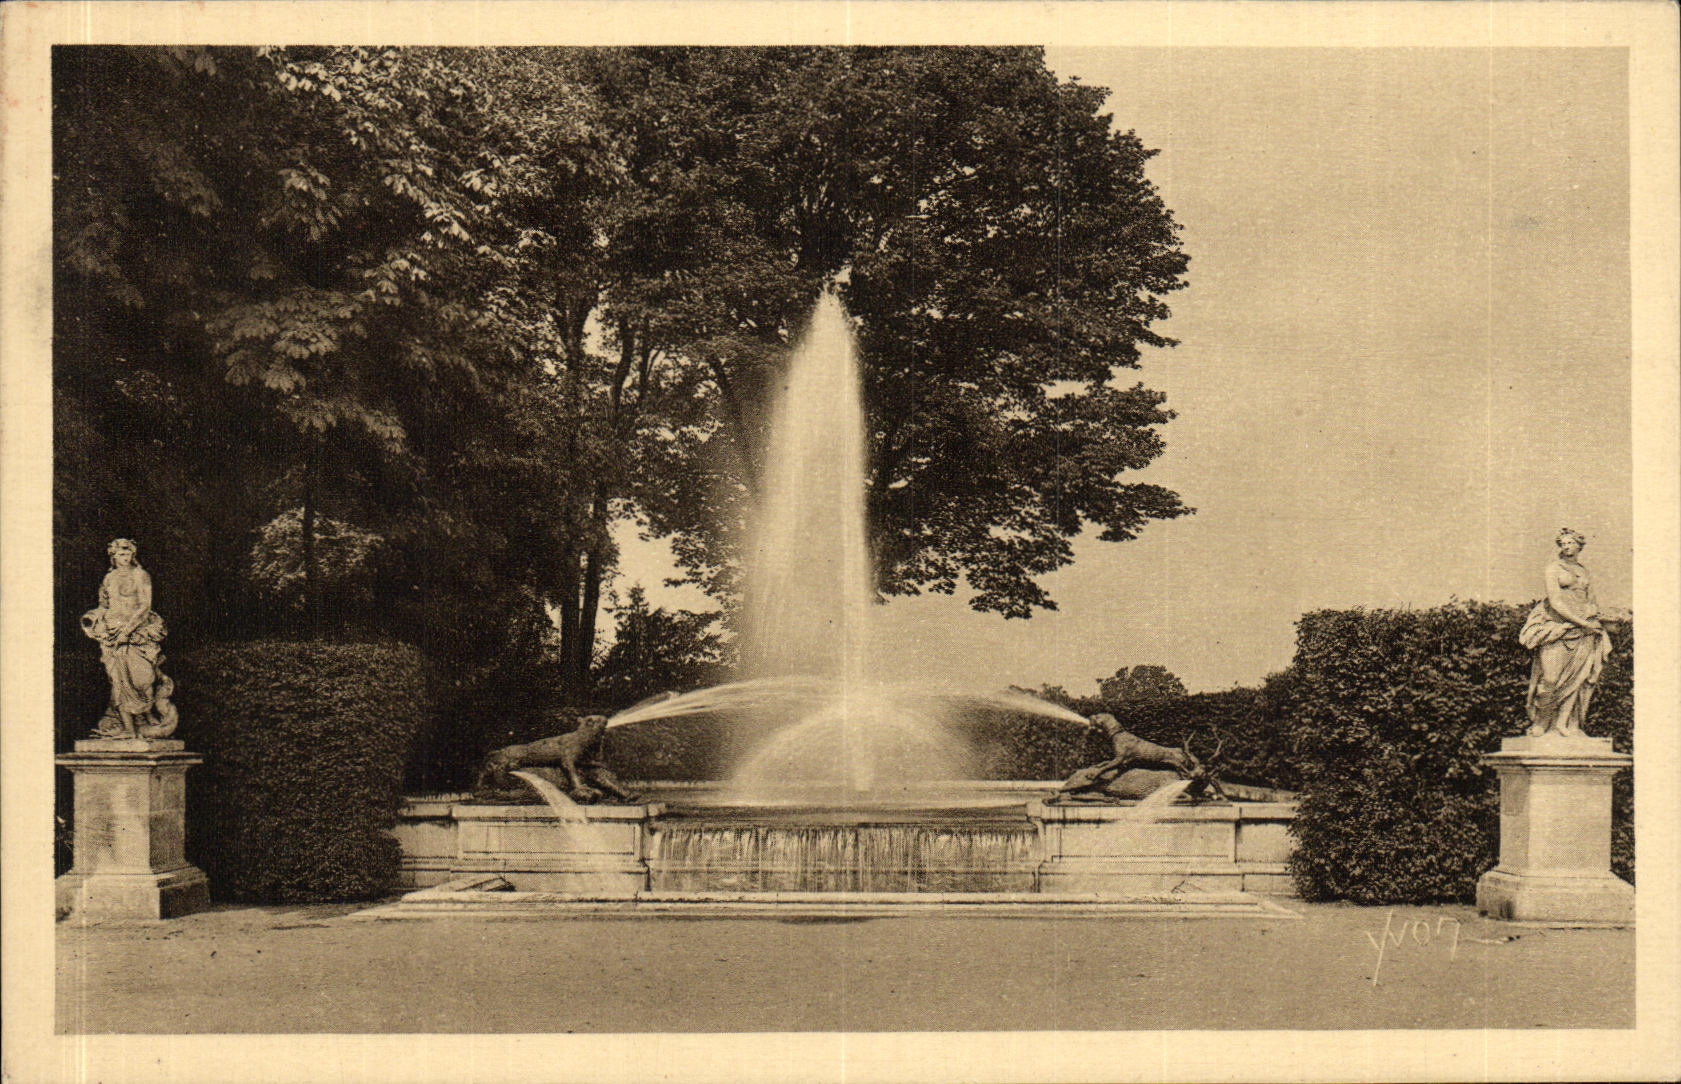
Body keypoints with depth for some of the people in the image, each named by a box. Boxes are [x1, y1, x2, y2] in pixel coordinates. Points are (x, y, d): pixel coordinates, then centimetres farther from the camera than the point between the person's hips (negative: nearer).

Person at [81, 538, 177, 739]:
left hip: (136, 630, -4)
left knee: (137, 678, -12)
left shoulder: (140, 576, 1)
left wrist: (128, 627, -14)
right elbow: (104, 606, 20)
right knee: (119, 679, -3)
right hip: (113, 631, 4)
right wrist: (97, 621, 0)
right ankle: (127, 728, -5)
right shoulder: (109, 578, 15)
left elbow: (145, 606, -5)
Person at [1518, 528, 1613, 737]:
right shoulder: (1553, 568, 3)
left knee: (1577, 679, -4)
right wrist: (1582, 622, -12)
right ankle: (1541, 724, -4)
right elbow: (1555, 601, -8)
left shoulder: (1585, 573, 18)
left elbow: (1591, 603, 21)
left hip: (1583, 628, 5)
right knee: (1552, 678, -13)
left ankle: (1568, 725, -3)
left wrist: (1592, 613, -3)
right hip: (1557, 625, -5)